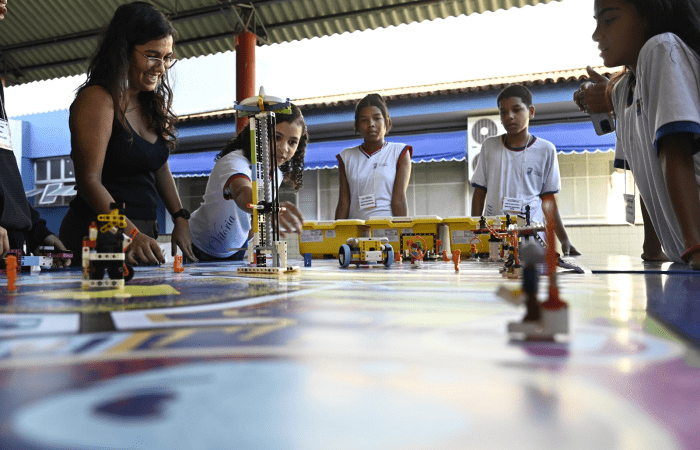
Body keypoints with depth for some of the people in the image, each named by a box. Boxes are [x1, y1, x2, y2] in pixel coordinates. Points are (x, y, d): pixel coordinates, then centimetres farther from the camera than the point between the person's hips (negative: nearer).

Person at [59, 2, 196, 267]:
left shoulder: (152, 103, 13)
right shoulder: (97, 100, -11)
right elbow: (89, 180, -16)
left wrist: (180, 220, 7)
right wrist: (131, 233, -27)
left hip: (144, 232, 8)